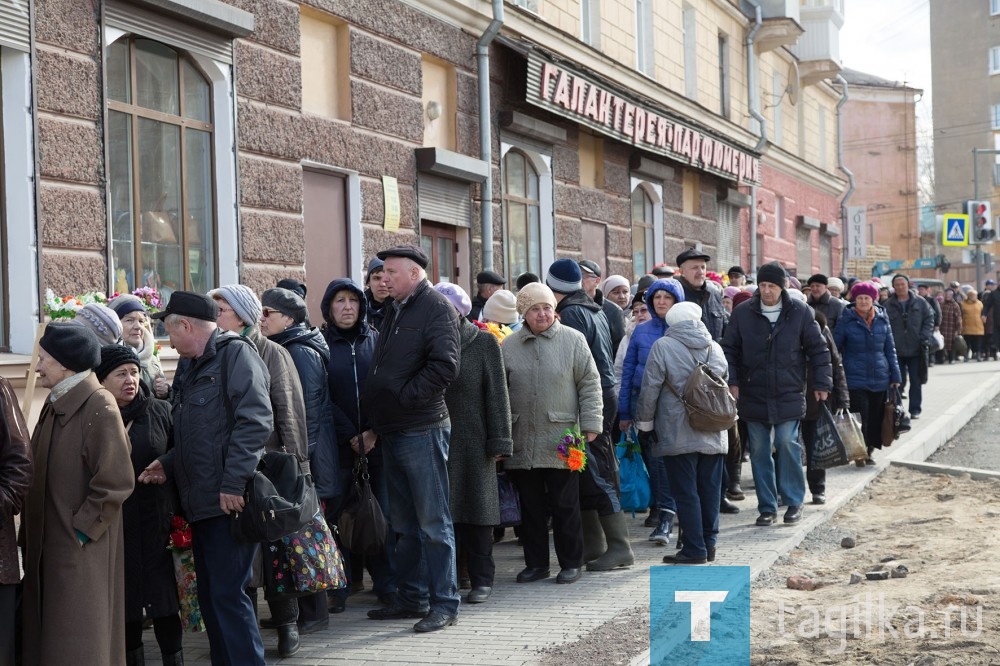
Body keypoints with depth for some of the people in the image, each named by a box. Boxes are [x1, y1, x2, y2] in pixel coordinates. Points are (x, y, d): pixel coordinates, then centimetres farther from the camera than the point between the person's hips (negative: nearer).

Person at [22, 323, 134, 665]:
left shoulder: (99, 407, -14)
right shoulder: (55, 405, 12)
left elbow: (115, 483, -18)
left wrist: (80, 531, -15)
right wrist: (30, 532, 10)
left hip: (80, 549, -8)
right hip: (48, 544, 8)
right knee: (47, 636, 12)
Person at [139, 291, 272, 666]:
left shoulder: (236, 353, -7)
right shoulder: (197, 368, 22)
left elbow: (255, 421, -19)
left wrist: (233, 483, -22)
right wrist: (168, 465, 13)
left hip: (230, 503, -10)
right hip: (201, 503, 10)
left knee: (227, 594, -10)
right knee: (210, 597, 12)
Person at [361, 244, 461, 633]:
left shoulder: (436, 308, -9)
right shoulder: (395, 310, 18)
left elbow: (445, 367, -21)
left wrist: (404, 397, -15)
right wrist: (374, 409, 12)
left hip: (422, 430, -9)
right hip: (392, 432, 9)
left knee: (433, 523, -4)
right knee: (405, 523, 15)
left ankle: (445, 604, 2)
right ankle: (412, 598, 23)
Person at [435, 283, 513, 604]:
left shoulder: (484, 343, 1)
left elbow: (497, 394, -1)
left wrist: (498, 441, -6)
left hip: (472, 441, -2)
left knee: (475, 508, 3)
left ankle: (482, 578, 11)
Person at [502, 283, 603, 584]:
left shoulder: (573, 340, 1)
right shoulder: (509, 346, 8)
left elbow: (590, 384, 1)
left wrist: (590, 425, -5)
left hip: (562, 442, -3)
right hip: (522, 443, 3)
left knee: (565, 507, 3)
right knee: (531, 507, 10)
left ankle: (570, 563, 14)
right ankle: (536, 563, 20)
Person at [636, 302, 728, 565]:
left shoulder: (662, 346, -6)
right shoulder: (714, 347, 9)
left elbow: (650, 388, -7)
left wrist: (645, 421, 5)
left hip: (678, 433, -5)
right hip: (713, 434, 5)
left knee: (686, 492, -2)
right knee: (710, 490, 10)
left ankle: (694, 548, -2)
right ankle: (709, 544, 13)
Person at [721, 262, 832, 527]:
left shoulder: (800, 313, -2)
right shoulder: (742, 313, 0)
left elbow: (818, 349, 4)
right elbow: (729, 349, 6)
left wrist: (822, 383, 2)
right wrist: (732, 381, -3)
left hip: (788, 395, -2)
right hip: (753, 396, 2)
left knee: (787, 444, -6)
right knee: (759, 451, 4)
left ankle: (794, 502, 10)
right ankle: (767, 508, 13)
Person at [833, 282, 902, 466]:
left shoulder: (882, 319, 8)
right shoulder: (846, 320, -2)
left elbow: (890, 348, 14)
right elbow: (834, 348, 2)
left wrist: (895, 375, 10)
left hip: (880, 378, 4)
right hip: (856, 380, -3)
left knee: (876, 417, 6)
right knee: (860, 417, -8)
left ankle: (869, 451, 19)